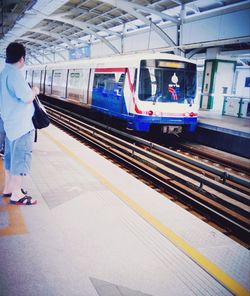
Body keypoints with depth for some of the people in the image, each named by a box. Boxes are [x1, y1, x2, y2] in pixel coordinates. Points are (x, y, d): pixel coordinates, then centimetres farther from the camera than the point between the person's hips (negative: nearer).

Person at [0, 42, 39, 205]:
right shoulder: (15, 73, -19)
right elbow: (27, 98, -21)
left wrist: (29, 91, 16)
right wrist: (34, 91, -2)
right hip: (21, 124, -10)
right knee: (21, 158, -2)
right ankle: (17, 195, 5)